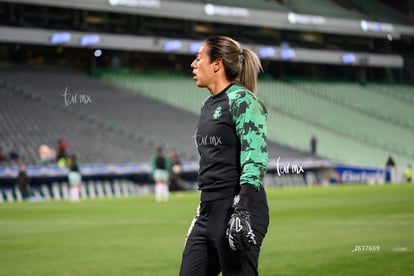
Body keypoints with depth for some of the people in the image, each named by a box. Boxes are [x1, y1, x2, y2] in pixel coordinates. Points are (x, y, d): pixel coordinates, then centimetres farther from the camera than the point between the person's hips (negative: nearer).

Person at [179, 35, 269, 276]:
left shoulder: (242, 100, -10)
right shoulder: (209, 105, 17)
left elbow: (255, 159, -19)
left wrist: (243, 210, -27)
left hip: (237, 209, -9)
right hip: (209, 211, 9)